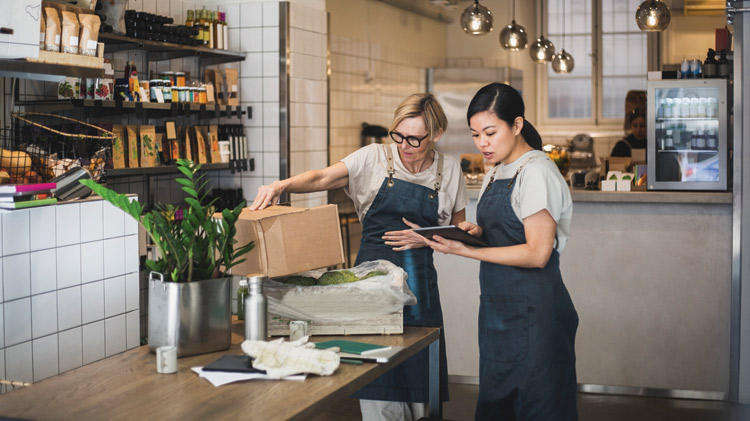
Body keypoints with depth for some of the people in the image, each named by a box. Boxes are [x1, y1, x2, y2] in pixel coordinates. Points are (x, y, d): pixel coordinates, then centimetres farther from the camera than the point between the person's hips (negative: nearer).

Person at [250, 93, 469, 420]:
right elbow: (323, 178, -10)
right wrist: (283, 184, -28)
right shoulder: (375, 158, 1)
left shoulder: (449, 171, 7)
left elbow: (459, 230, 15)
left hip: (418, 284, 2)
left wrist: (426, 239, -4)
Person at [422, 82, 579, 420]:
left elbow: (536, 253, -19)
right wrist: (479, 231, 1)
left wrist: (465, 251, -20)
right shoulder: (495, 174, 13)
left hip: (533, 313, -9)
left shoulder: (536, 173, -14)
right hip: (498, 308, 9)